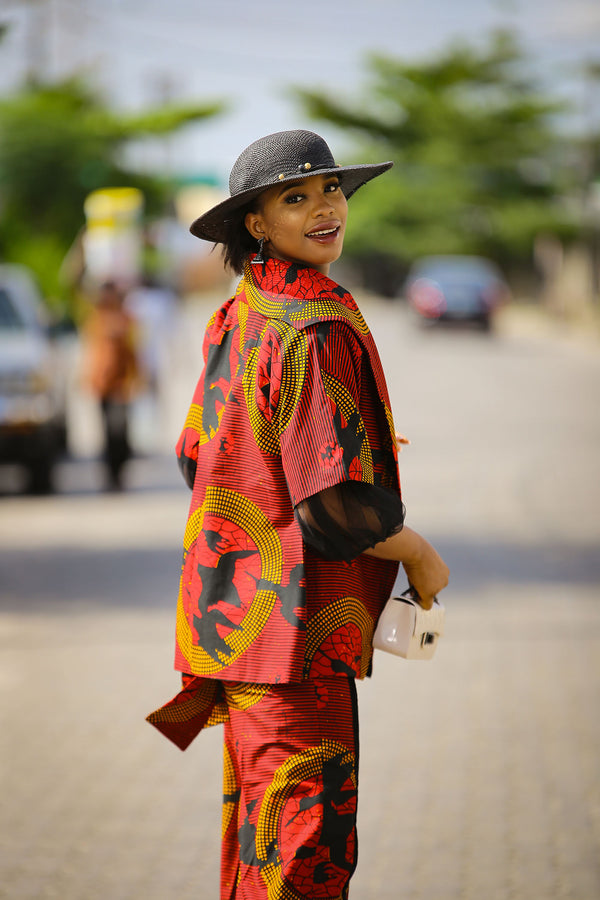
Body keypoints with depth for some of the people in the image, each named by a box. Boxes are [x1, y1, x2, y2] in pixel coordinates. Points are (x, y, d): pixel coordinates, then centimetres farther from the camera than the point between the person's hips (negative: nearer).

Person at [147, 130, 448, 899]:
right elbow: (338, 506, -24)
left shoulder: (235, 318, 8)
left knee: (258, 821, 22)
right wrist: (418, 555, -6)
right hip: (294, 624, -10)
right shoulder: (316, 331, -20)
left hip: (233, 611, 10)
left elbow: (196, 460, 18)